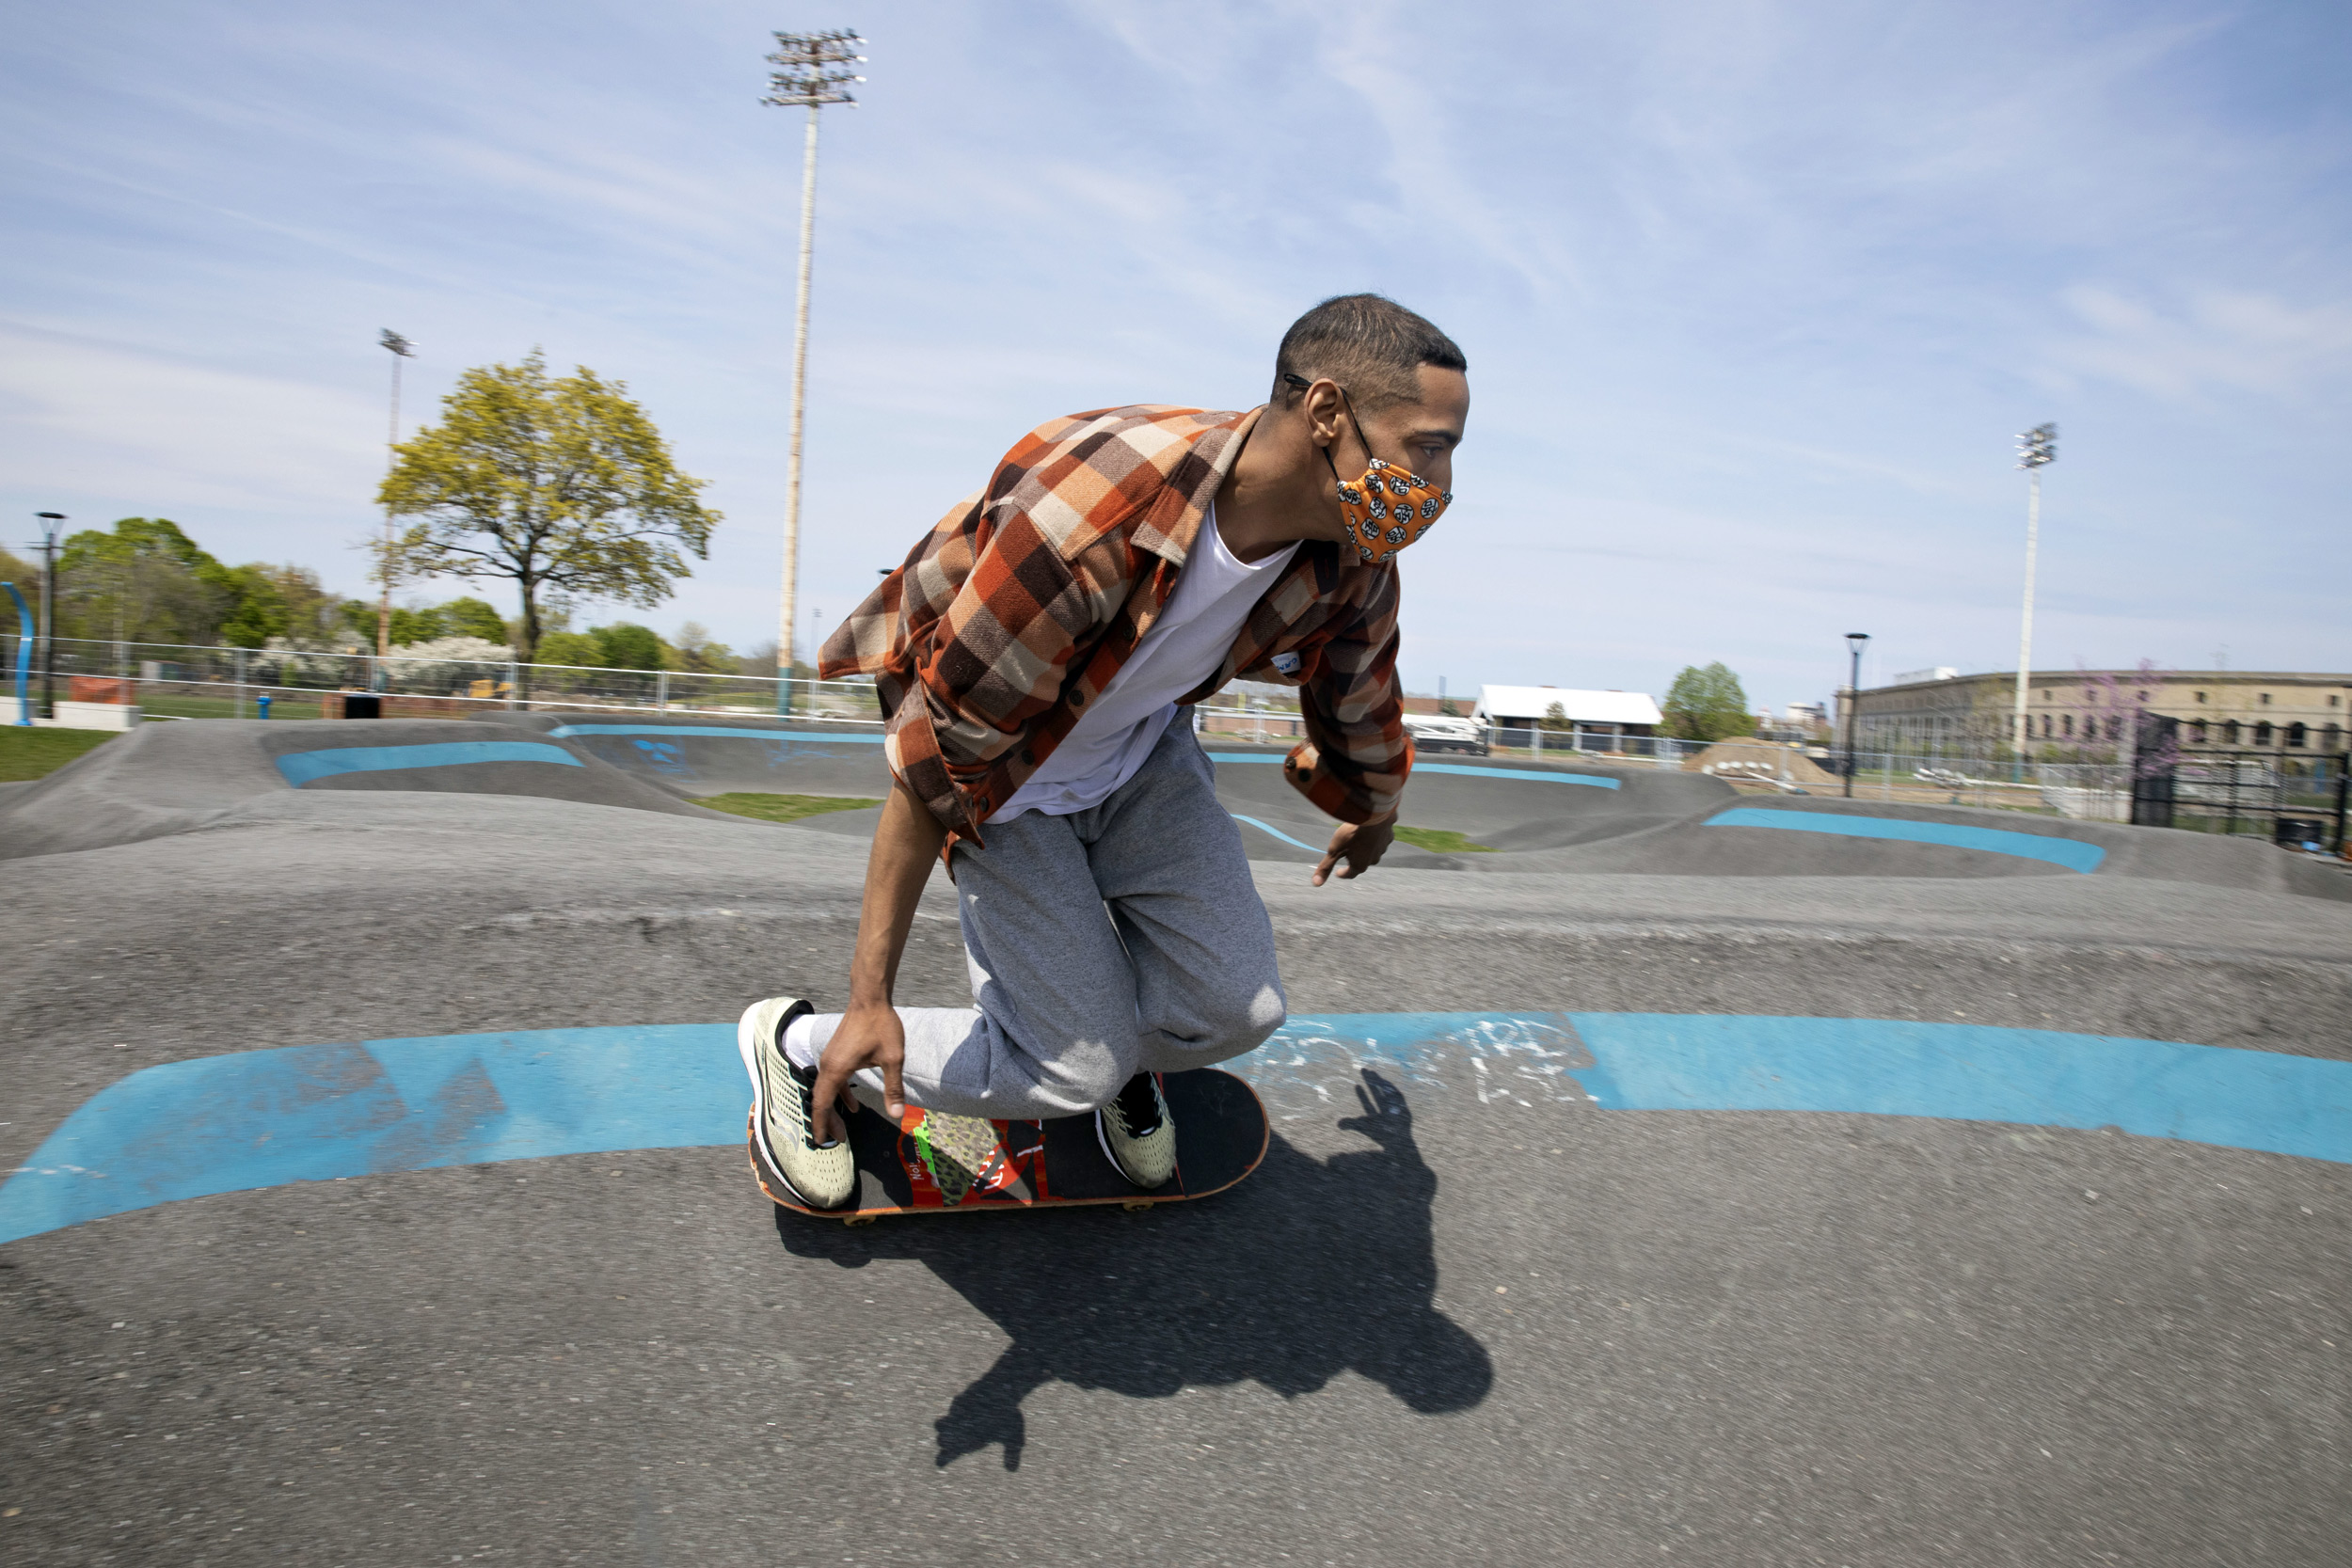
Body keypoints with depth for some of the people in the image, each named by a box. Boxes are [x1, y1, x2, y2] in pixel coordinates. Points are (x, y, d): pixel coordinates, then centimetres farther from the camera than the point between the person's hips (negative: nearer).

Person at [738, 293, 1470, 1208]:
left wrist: (1373, 816, 28)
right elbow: (934, 758, -31)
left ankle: (1118, 1052, 32)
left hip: (1142, 755, 6)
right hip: (1004, 777, -5)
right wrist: (870, 997, -25)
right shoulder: (1086, 518, -39)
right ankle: (796, 1046, 15)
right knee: (1076, 1070, -7)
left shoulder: (1355, 567, -17)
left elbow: (1361, 711, 8)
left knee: (1236, 1009, -5)